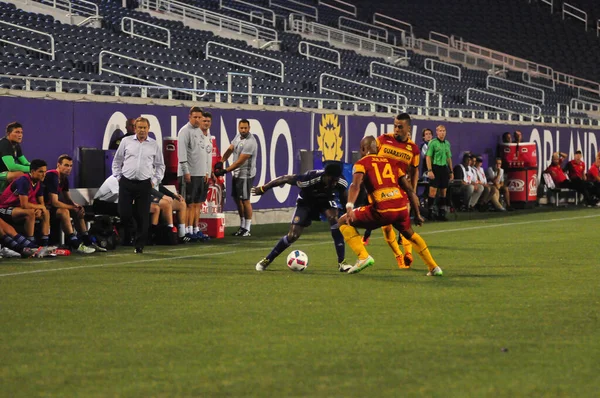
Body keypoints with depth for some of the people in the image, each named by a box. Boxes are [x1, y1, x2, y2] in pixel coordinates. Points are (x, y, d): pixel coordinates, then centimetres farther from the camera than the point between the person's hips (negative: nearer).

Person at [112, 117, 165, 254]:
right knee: (124, 214, -7)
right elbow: (117, 160, 14)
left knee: (142, 217, -1)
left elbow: (160, 165, 15)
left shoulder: (154, 145, 8)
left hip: (144, 184, 0)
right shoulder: (126, 141, 7)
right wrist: (118, 176, 7)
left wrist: (155, 180, 6)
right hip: (126, 182, 0)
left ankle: (139, 246, 5)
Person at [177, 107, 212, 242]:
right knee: (189, 204, -7)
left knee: (197, 204, 9)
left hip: (201, 174, 8)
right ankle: (186, 231, -5)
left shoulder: (207, 135, 16)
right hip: (189, 174, -8)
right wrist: (186, 171, -20)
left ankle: (195, 230, 14)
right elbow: (182, 152, -15)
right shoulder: (185, 131, -9)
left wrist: (207, 172, 14)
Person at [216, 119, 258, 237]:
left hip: (245, 174, -9)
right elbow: (230, 149, 10)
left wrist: (225, 171, -19)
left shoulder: (250, 143, -22)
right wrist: (221, 162, -6)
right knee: (237, 198, 13)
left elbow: (240, 161, -22)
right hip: (237, 174, 9)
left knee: (245, 200, -5)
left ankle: (247, 229, 2)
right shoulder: (238, 137, 6)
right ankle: (242, 226, 22)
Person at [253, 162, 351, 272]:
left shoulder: (341, 183, -30)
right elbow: (285, 179, -26)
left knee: (334, 218, -28)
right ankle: (267, 260, 12)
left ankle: (341, 262, -22)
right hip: (306, 201, -2)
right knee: (292, 236, -10)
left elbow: (344, 200, -6)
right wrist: (263, 189, -16)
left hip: (326, 200, 2)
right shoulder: (309, 179, -40)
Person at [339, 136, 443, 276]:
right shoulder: (392, 162, 24)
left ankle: (363, 257, -4)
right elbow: (409, 189, 22)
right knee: (409, 233, 36)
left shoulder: (361, 163, 10)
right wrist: (417, 214, 27)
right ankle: (434, 268, 34)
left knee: (343, 222, 12)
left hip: (382, 210, -5)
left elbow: (356, 185, -11)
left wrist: (349, 206, -24)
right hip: (402, 207, 5)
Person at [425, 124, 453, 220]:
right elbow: (428, 157, -9)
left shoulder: (447, 143, 14)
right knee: (433, 191, -9)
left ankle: (441, 213, 13)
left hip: (444, 168, 6)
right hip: (435, 167, -6)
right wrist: (429, 170, -17)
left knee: (443, 192, 7)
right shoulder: (432, 142, -5)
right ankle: (430, 212, -3)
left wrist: (451, 171, 18)